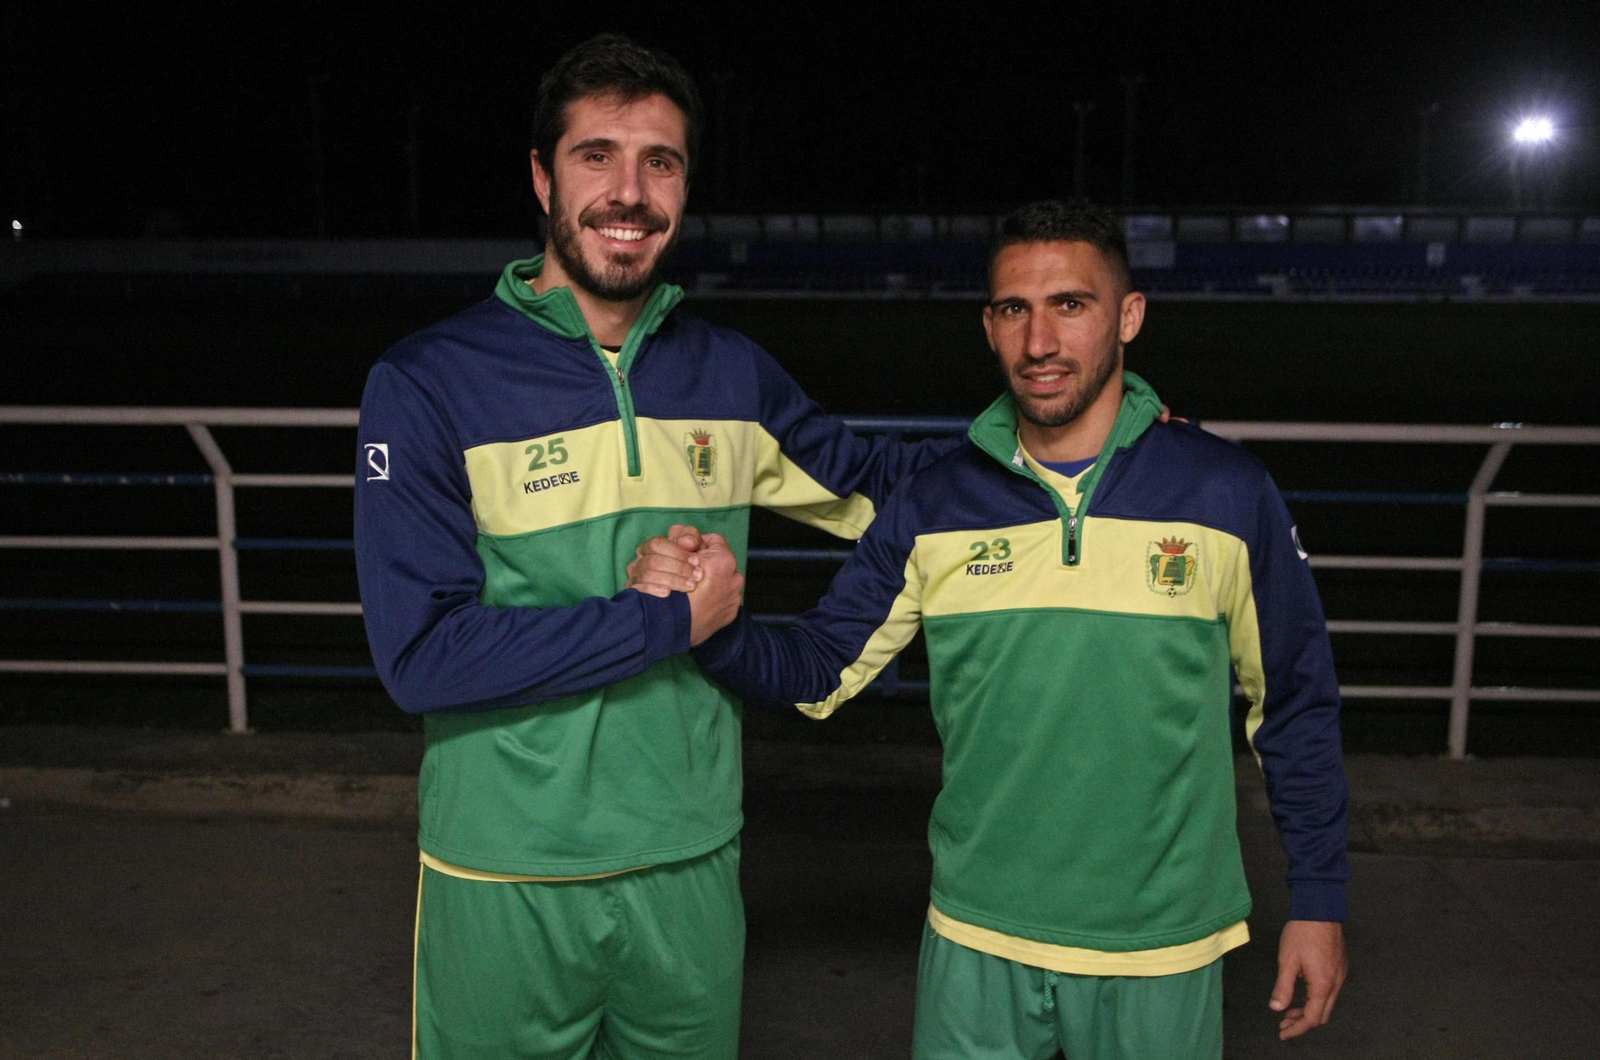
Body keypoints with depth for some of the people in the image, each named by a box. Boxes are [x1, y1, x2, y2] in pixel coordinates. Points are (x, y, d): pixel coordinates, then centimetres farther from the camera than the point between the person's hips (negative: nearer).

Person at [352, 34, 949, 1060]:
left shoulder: (733, 374, 1)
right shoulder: (427, 383, -12)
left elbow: (869, 476, 17)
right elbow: (421, 653, -19)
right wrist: (667, 621, -19)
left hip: (691, 863, 4)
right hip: (503, 881, -3)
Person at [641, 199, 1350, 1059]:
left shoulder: (1227, 494, -8)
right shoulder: (935, 505, -4)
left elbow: (1295, 703, 1)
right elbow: (815, 671, -1)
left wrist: (1318, 900, 3)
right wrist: (711, 622, -20)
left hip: (1161, 950, -1)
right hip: (975, 940, 1)